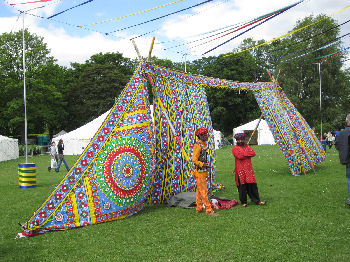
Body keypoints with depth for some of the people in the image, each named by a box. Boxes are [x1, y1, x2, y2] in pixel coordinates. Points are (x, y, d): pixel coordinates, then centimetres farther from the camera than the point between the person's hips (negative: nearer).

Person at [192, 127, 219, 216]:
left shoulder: (203, 145, 14)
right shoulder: (198, 146, -17)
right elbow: (194, 160, -22)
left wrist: (206, 165, 19)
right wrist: (203, 165, -24)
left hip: (203, 172, 10)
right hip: (200, 172, -10)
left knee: (199, 190, 15)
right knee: (204, 191, -8)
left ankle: (199, 208, 23)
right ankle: (209, 210, -7)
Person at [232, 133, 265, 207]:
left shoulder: (247, 146, 17)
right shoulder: (235, 148, 1)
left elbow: (253, 153, 0)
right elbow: (239, 156, -15)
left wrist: (244, 154, -9)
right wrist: (248, 153, -4)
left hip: (249, 169, 4)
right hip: (240, 170, -4)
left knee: (252, 185, 5)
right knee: (242, 186, -1)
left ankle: (257, 201, 12)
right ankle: (243, 202, 11)